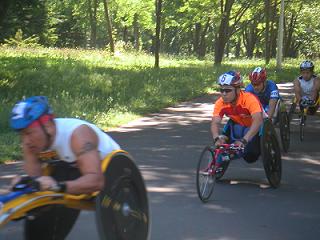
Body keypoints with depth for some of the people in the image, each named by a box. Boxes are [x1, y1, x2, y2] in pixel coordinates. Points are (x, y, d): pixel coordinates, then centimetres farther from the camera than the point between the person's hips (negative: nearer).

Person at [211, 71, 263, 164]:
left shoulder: (250, 99, -37)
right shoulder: (220, 103, -23)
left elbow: (258, 121, -49)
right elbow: (215, 123, -31)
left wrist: (244, 140, -61)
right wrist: (217, 138, -54)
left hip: (254, 127, -4)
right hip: (237, 125, 4)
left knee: (250, 156, -20)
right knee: (221, 143, -20)